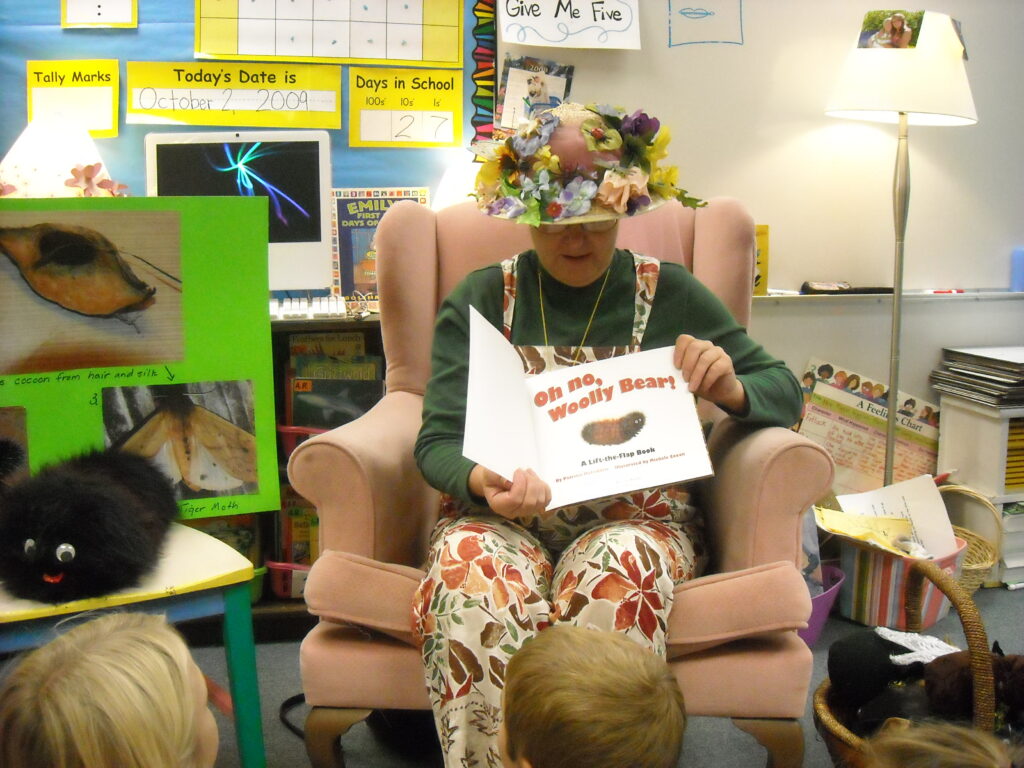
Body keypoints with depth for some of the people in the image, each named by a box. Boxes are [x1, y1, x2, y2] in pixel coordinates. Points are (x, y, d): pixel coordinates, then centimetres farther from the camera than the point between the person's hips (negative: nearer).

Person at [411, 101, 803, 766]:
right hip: (501, 517, 1)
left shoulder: (669, 294, 9)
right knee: (471, 592, -35)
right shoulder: (481, 299, 9)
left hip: (632, 514, 0)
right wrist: (481, 481, -23)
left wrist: (730, 389, -11)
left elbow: (784, 393, 13)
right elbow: (439, 442, 2)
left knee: (609, 590, -36)